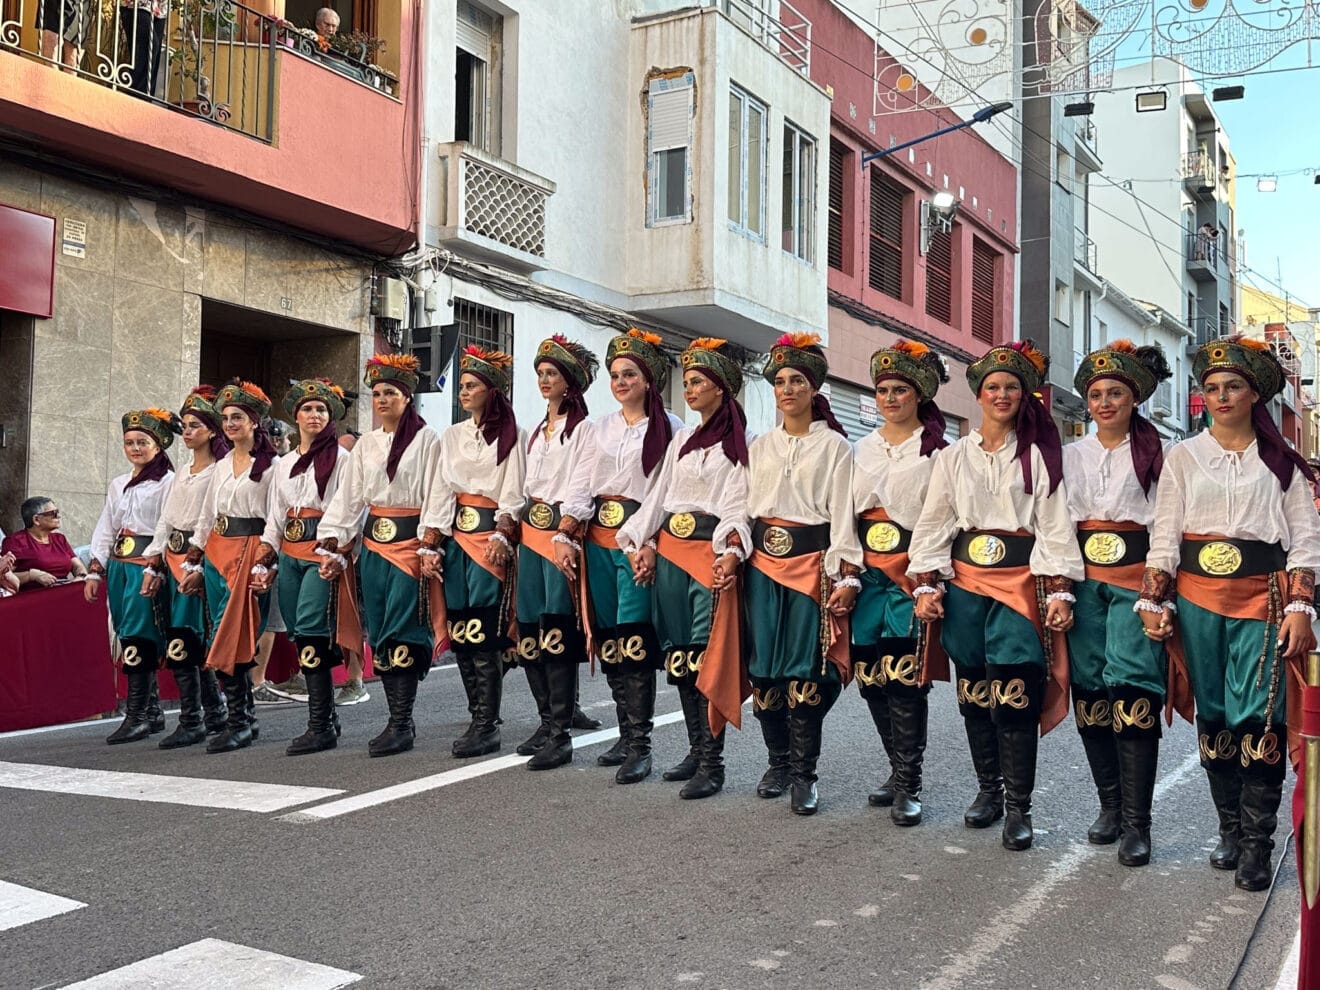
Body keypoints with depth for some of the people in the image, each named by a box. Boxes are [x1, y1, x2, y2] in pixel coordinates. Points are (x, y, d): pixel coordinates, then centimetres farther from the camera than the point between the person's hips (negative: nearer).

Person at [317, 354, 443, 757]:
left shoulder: (427, 440, -3)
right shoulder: (366, 444, 14)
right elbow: (349, 498, 12)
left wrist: (430, 547, -15)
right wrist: (332, 548, 5)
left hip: (409, 542, -6)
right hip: (373, 545, 6)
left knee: (401, 634, -10)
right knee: (379, 634, 6)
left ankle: (401, 725, -4)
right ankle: (399, 721, 13)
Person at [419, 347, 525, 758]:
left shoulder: (510, 436, 2)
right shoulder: (452, 436, 16)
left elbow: (514, 493, -4)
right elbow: (439, 492, 11)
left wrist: (502, 537, -17)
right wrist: (430, 546, 5)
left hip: (491, 536, -5)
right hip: (456, 536, 6)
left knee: (483, 633, -10)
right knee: (460, 630, 4)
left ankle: (485, 726, -4)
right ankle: (482, 719, 13)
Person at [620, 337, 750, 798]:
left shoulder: (738, 443, -2)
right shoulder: (682, 439, 18)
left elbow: (739, 504, -10)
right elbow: (660, 495, 16)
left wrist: (731, 554, -23)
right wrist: (646, 545, 5)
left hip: (710, 551, -7)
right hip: (669, 550, 7)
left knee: (707, 654, -9)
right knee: (677, 652, 8)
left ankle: (712, 762, -4)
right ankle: (695, 749, 18)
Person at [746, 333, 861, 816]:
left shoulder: (835, 446, 1)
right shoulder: (760, 446, 13)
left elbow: (843, 515, -4)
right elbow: (744, 507, 14)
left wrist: (846, 577, -10)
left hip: (812, 562, -4)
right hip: (764, 561, 4)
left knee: (805, 669, -6)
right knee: (764, 666, 3)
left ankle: (804, 774, 3)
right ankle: (778, 760, 19)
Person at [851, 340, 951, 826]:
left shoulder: (936, 450, 1)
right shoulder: (862, 448, 16)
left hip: (912, 571, -5)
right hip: (867, 571, 5)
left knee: (904, 677, -10)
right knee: (871, 677, 5)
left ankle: (907, 786, 0)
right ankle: (901, 772, 20)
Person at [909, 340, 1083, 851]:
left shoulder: (1039, 455, 4)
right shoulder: (954, 456, 10)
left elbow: (1055, 526, -1)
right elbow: (933, 523, 9)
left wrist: (1059, 591, -9)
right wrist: (926, 585, 0)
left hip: (1021, 580, -3)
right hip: (966, 581, 3)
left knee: (1014, 694, -10)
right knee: (974, 690, 8)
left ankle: (1018, 807, 0)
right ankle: (989, 788, 24)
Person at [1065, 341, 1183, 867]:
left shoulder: (1155, 453, 2)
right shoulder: (1072, 455, 13)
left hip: (1135, 577, -4)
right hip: (1085, 580, 4)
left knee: (1133, 694, -10)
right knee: (1090, 693, 5)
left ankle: (1136, 822, -3)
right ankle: (1110, 804, 19)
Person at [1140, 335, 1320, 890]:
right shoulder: (1184, 456, 9)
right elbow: (1164, 535, 6)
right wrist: (1153, 601, -3)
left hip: (1262, 597, -1)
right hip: (1197, 598, 2)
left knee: (1260, 718, -7)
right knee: (1213, 715, 6)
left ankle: (1256, 845, 3)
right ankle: (1229, 831, 19)